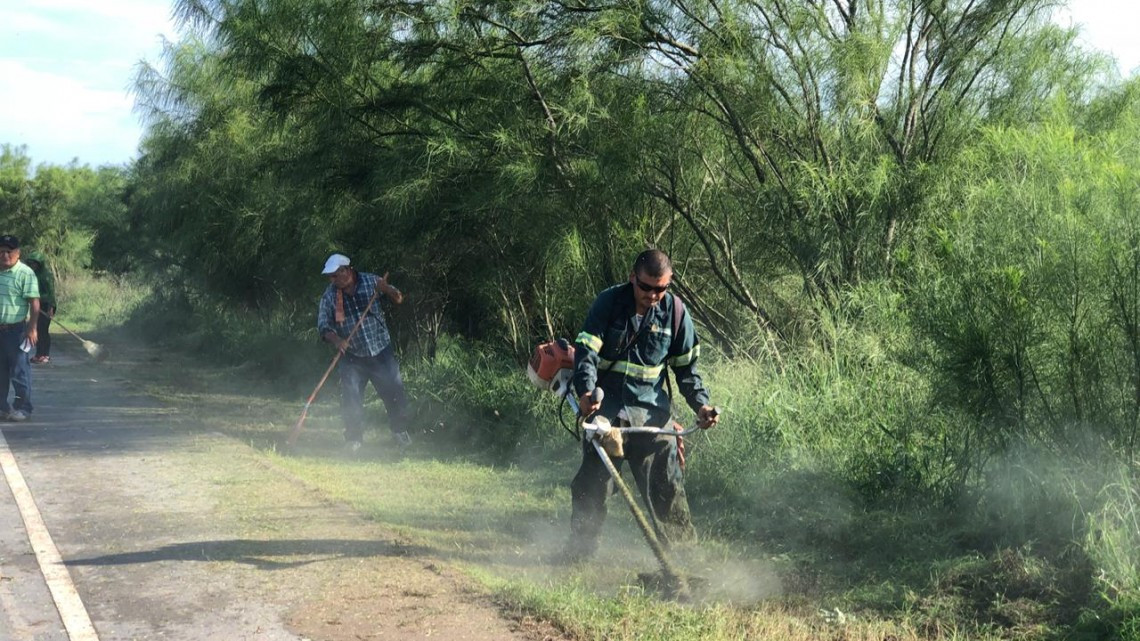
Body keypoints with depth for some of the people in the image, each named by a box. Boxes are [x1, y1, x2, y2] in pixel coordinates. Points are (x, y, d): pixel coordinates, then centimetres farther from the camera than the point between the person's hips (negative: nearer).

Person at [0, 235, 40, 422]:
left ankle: (23, 407, 7)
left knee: (19, 370, -1)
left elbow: (34, 302, -13)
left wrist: (32, 329, -18)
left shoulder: (25, 273, -9)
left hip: (16, 329, -6)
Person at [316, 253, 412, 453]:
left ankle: (400, 431, 26)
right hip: (352, 356, 0)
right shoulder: (329, 295, -5)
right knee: (350, 398, -6)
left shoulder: (371, 281, -5)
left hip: (381, 352, 0)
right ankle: (354, 439, 10)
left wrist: (386, 289, -25)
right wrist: (336, 340, -26)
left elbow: (398, 299, -3)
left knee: (394, 392, 4)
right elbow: (323, 327, -5)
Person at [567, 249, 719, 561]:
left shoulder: (675, 311, -1)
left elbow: (686, 366, 8)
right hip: (606, 408, -1)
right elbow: (586, 350, -14)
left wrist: (701, 403, -5)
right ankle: (579, 550, 13)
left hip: (652, 410, 1)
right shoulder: (608, 302, -8)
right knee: (592, 483, 2)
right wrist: (586, 391, -31)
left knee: (666, 485, 1)